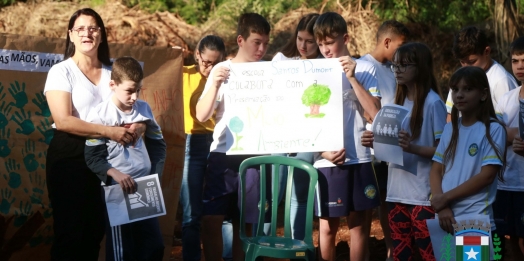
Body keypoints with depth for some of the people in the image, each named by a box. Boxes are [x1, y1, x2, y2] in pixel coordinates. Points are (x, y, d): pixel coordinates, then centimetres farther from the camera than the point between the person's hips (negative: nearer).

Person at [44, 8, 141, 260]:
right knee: (70, 229, -3)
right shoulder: (61, 72, -6)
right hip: (69, 156, -5)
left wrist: (136, 125, -11)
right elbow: (63, 121, -17)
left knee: (96, 228, 10)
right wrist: (109, 131, -23)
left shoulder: (112, 72, 9)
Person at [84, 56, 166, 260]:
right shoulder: (99, 115, -10)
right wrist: (115, 174, -25)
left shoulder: (144, 109, 4)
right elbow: (93, 157, -10)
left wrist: (156, 173, -3)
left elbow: (158, 144, 12)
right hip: (116, 190, -5)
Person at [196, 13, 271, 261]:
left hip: (256, 156, 1)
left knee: (243, 223, 6)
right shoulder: (222, 71, 1)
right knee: (211, 220, -5)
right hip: (224, 154, -1)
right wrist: (215, 85, -18)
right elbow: (202, 115, -5)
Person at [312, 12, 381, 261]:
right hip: (327, 160, 0)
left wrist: (352, 78, -14)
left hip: (359, 157, 0)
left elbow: (375, 113, -8)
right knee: (327, 226, 5)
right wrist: (323, 151, -11)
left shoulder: (364, 69, 0)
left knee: (358, 223, 8)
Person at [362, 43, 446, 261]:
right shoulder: (399, 101, 13)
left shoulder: (433, 103, -9)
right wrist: (375, 142, -1)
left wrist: (413, 147, -26)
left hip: (423, 193, -7)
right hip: (397, 191, 7)